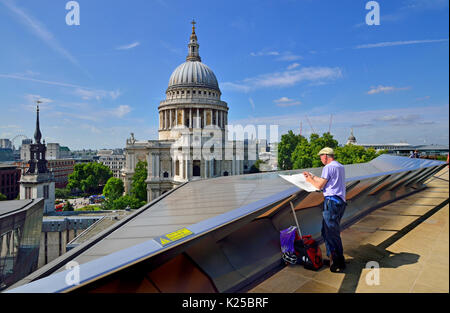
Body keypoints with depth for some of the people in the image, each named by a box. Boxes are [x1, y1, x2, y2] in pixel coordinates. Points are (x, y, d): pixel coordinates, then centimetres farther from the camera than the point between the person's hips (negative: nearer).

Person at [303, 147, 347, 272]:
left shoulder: (328, 167, -11)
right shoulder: (340, 167, 18)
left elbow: (319, 186, -10)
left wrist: (310, 180, 8)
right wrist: (312, 176, 33)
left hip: (332, 201, -9)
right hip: (340, 201, 10)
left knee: (331, 233, -4)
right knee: (331, 232, 16)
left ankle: (337, 263, 1)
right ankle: (333, 258, 22)